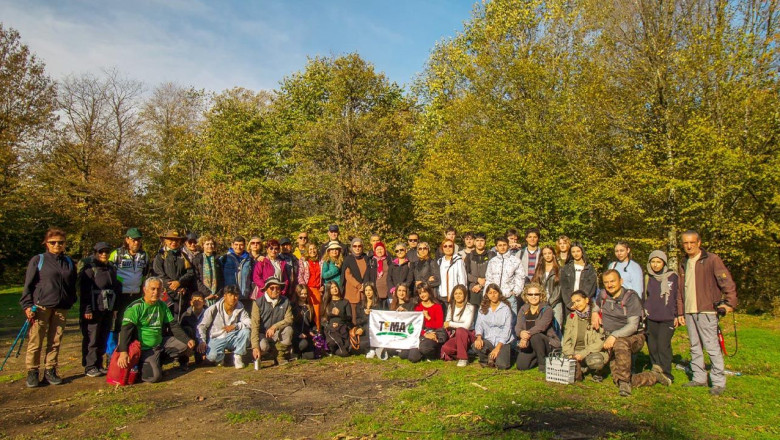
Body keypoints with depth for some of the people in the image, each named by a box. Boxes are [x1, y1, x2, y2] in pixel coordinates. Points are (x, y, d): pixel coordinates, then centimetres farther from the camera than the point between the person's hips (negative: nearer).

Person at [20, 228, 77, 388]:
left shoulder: (69, 262, 13)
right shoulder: (38, 260, 1)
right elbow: (28, 284, 0)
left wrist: (71, 301, 11)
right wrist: (27, 305, -7)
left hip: (61, 308, 3)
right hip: (41, 306, -3)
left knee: (55, 341, 6)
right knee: (35, 341, -1)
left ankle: (50, 371, 16)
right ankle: (32, 372, 11)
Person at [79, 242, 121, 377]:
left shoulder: (111, 268, 14)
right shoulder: (90, 269, -6)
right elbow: (84, 290, -11)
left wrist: (113, 308, 18)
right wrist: (87, 310, -17)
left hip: (107, 310, 6)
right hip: (94, 310, -6)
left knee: (103, 339, 10)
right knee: (91, 339, -1)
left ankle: (99, 365, 19)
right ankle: (90, 367, 8)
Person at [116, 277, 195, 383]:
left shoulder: (162, 306, 8)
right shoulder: (136, 307, -12)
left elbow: (173, 326, 8)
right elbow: (126, 329, -20)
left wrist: (187, 339, -6)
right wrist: (123, 352, -33)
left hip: (161, 343, 7)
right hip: (145, 349, -7)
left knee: (187, 345, -5)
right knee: (154, 376, -24)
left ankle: (158, 361, 6)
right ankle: (141, 366, 9)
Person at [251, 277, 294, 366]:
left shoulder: (285, 302, -5)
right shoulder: (258, 303, -14)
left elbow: (289, 319, -13)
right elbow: (255, 326, -20)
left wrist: (274, 327, -31)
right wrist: (255, 347, -31)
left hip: (277, 335, 3)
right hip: (262, 335, -3)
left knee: (288, 329, -28)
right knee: (263, 345, -35)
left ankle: (280, 357, -11)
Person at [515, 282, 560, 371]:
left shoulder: (547, 309, -9)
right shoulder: (523, 309, 5)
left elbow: (541, 326, -26)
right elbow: (517, 326, -7)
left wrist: (527, 335, -39)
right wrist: (521, 333, -31)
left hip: (547, 343, -4)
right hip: (528, 344, 4)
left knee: (535, 336, -36)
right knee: (521, 365, -14)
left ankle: (543, 362, -12)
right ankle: (537, 358, 19)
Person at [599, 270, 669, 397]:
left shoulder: (631, 297, -12)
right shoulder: (602, 296, 3)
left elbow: (633, 326, -21)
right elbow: (596, 306, 30)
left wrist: (614, 336, -32)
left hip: (633, 337, -5)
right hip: (612, 343, 5)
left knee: (620, 343, -42)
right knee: (618, 380, -5)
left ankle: (625, 381, -27)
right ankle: (655, 376, 17)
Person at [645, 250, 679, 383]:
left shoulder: (672, 277, 2)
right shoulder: (648, 278, 10)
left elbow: (677, 297, 6)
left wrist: (677, 315, 3)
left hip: (667, 319, -3)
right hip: (650, 319, 3)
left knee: (663, 346, -11)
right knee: (652, 347, 4)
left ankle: (666, 374, -1)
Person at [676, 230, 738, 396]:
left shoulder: (711, 259, -5)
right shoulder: (684, 263, 15)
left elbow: (727, 282, -9)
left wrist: (730, 303, -17)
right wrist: (680, 312, 16)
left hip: (706, 311, -7)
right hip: (689, 312, 7)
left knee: (711, 346, -6)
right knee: (695, 347, 12)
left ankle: (719, 382, 3)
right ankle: (699, 378, 20)